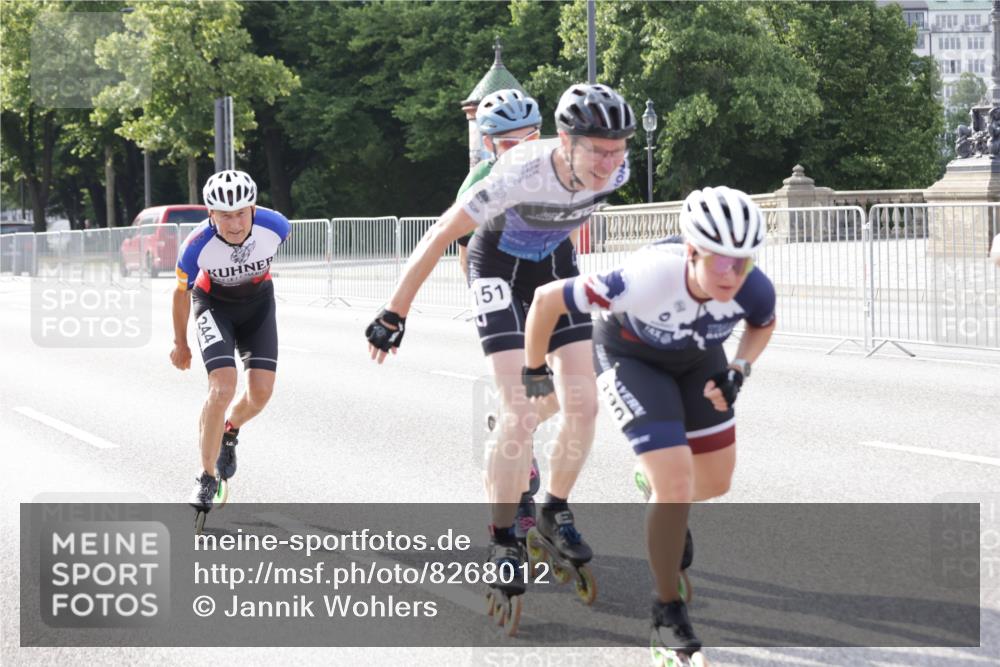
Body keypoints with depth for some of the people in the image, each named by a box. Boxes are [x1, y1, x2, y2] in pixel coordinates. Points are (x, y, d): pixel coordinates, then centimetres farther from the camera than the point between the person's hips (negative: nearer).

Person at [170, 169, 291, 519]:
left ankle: (230, 431, 28)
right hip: (214, 303, -3)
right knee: (223, 388, -20)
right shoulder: (197, 246, -32)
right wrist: (180, 343, 2)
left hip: (258, 301, 3)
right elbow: (182, 292, -11)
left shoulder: (276, 226, -29)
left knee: (261, 392, -7)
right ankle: (207, 477, -6)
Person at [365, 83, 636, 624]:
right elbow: (439, 237, -28)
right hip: (499, 267, -5)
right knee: (521, 412, -15)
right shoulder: (521, 175, -37)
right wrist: (394, 315, -22)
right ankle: (502, 539, 0)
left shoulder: (616, 169, -21)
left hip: (556, 263, 5)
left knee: (582, 404, -4)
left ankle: (555, 512, 18)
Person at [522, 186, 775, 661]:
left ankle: (671, 518, 53)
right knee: (676, 484, -18)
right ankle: (668, 611, 3)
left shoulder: (753, 290, -31)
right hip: (631, 357, -5)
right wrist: (534, 370, -13)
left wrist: (738, 371, -20)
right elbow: (547, 299, -29)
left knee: (715, 481, 15)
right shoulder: (647, 280, -43)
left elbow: (762, 325, -2)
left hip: (699, 358, 5)